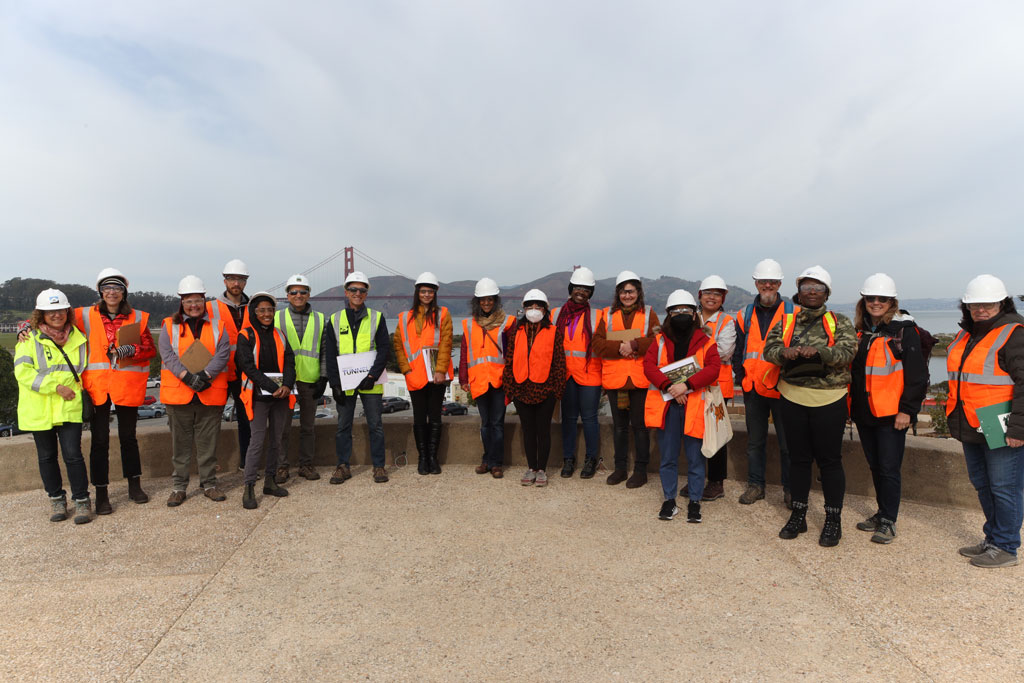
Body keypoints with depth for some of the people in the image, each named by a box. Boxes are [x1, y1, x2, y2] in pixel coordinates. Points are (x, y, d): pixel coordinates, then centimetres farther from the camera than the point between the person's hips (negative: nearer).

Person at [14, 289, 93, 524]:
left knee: (73, 454, -5)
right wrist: (56, 387, -17)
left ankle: (82, 500, 6)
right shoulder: (30, 338, -3)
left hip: (69, 407, 1)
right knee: (47, 457, 11)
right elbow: (22, 372, -12)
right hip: (39, 410, 0)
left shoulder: (77, 338, 7)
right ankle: (56, 499, 26)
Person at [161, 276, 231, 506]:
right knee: (180, 444, 8)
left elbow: (222, 354, -4)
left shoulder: (218, 327, 9)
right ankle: (178, 486, 19)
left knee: (208, 443, 7)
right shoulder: (170, 326, 7)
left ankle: (209, 483, 19)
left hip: (210, 394, 0)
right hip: (178, 393, 0)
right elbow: (168, 355, -6)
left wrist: (205, 375, -18)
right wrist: (188, 376, -19)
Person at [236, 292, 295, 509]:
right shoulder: (246, 336, -3)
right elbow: (249, 367, -12)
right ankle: (249, 488, -2)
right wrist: (272, 388, -19)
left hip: (281, 395, 5)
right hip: (258, 396, -5)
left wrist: (287, 385, -13)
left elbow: (289, 361, 4)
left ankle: (270, 481, 22)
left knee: (276, 440, 11)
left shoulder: (279, 335, 12)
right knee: (257, 441, -7)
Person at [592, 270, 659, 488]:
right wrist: (620, 348, -16)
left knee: (640, 425, 4)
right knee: (619, 425, 13)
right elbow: (597, 343, -2)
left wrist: (634, 345, -20)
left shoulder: (648, 314, 5)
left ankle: (641, 470, 17)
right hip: (614, 378, 2)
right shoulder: (608, 314, 9)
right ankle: (620, 467, 26)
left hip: (640, 378, -2)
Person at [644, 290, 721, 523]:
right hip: (666, 405, 2)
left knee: (695, 457, 5)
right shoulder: (660, 340, 9)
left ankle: (694, 501, 20)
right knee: (668, 457, 9)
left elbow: (713, 368, -10)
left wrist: (686, 385, -21)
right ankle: (669, 500, 22)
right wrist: (668, 386, -18)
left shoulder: (705, 341, 3)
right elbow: (649, 365, -4)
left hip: (694, 405, -1)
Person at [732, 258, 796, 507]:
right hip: (753, 389, 3)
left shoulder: (794, 313, 0)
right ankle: (755, 484, 24)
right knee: (755, 441, 12)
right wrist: (742, 379, 3)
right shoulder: (745, 315, 9)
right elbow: (737, 353, 13)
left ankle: (791, 488, 18)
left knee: (788, 442, 4)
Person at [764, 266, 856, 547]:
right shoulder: (786, 321, 8)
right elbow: (769, 349, -5)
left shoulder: (839, 322, 2)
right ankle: (798, 515, 25)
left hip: (828, 400, -2)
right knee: (798, 458, 12)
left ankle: (833, 520, 19)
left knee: (829, 460, 4)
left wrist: (819, 351, -32)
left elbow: (848, 350, -14)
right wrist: (785, 352, -27)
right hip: (793, 399, 3)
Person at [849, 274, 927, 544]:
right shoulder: (859, 329, 10)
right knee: (875, 466, 15)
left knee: (889, 469, 0)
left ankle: (888, 521, 12)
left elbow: (916, 374, -10)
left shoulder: (904, 329, -7)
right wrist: (848, 404, 14)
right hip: (864, 411, 6)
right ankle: (882, 512, 29)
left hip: (891, 413, -6)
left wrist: (907, 409, -13)